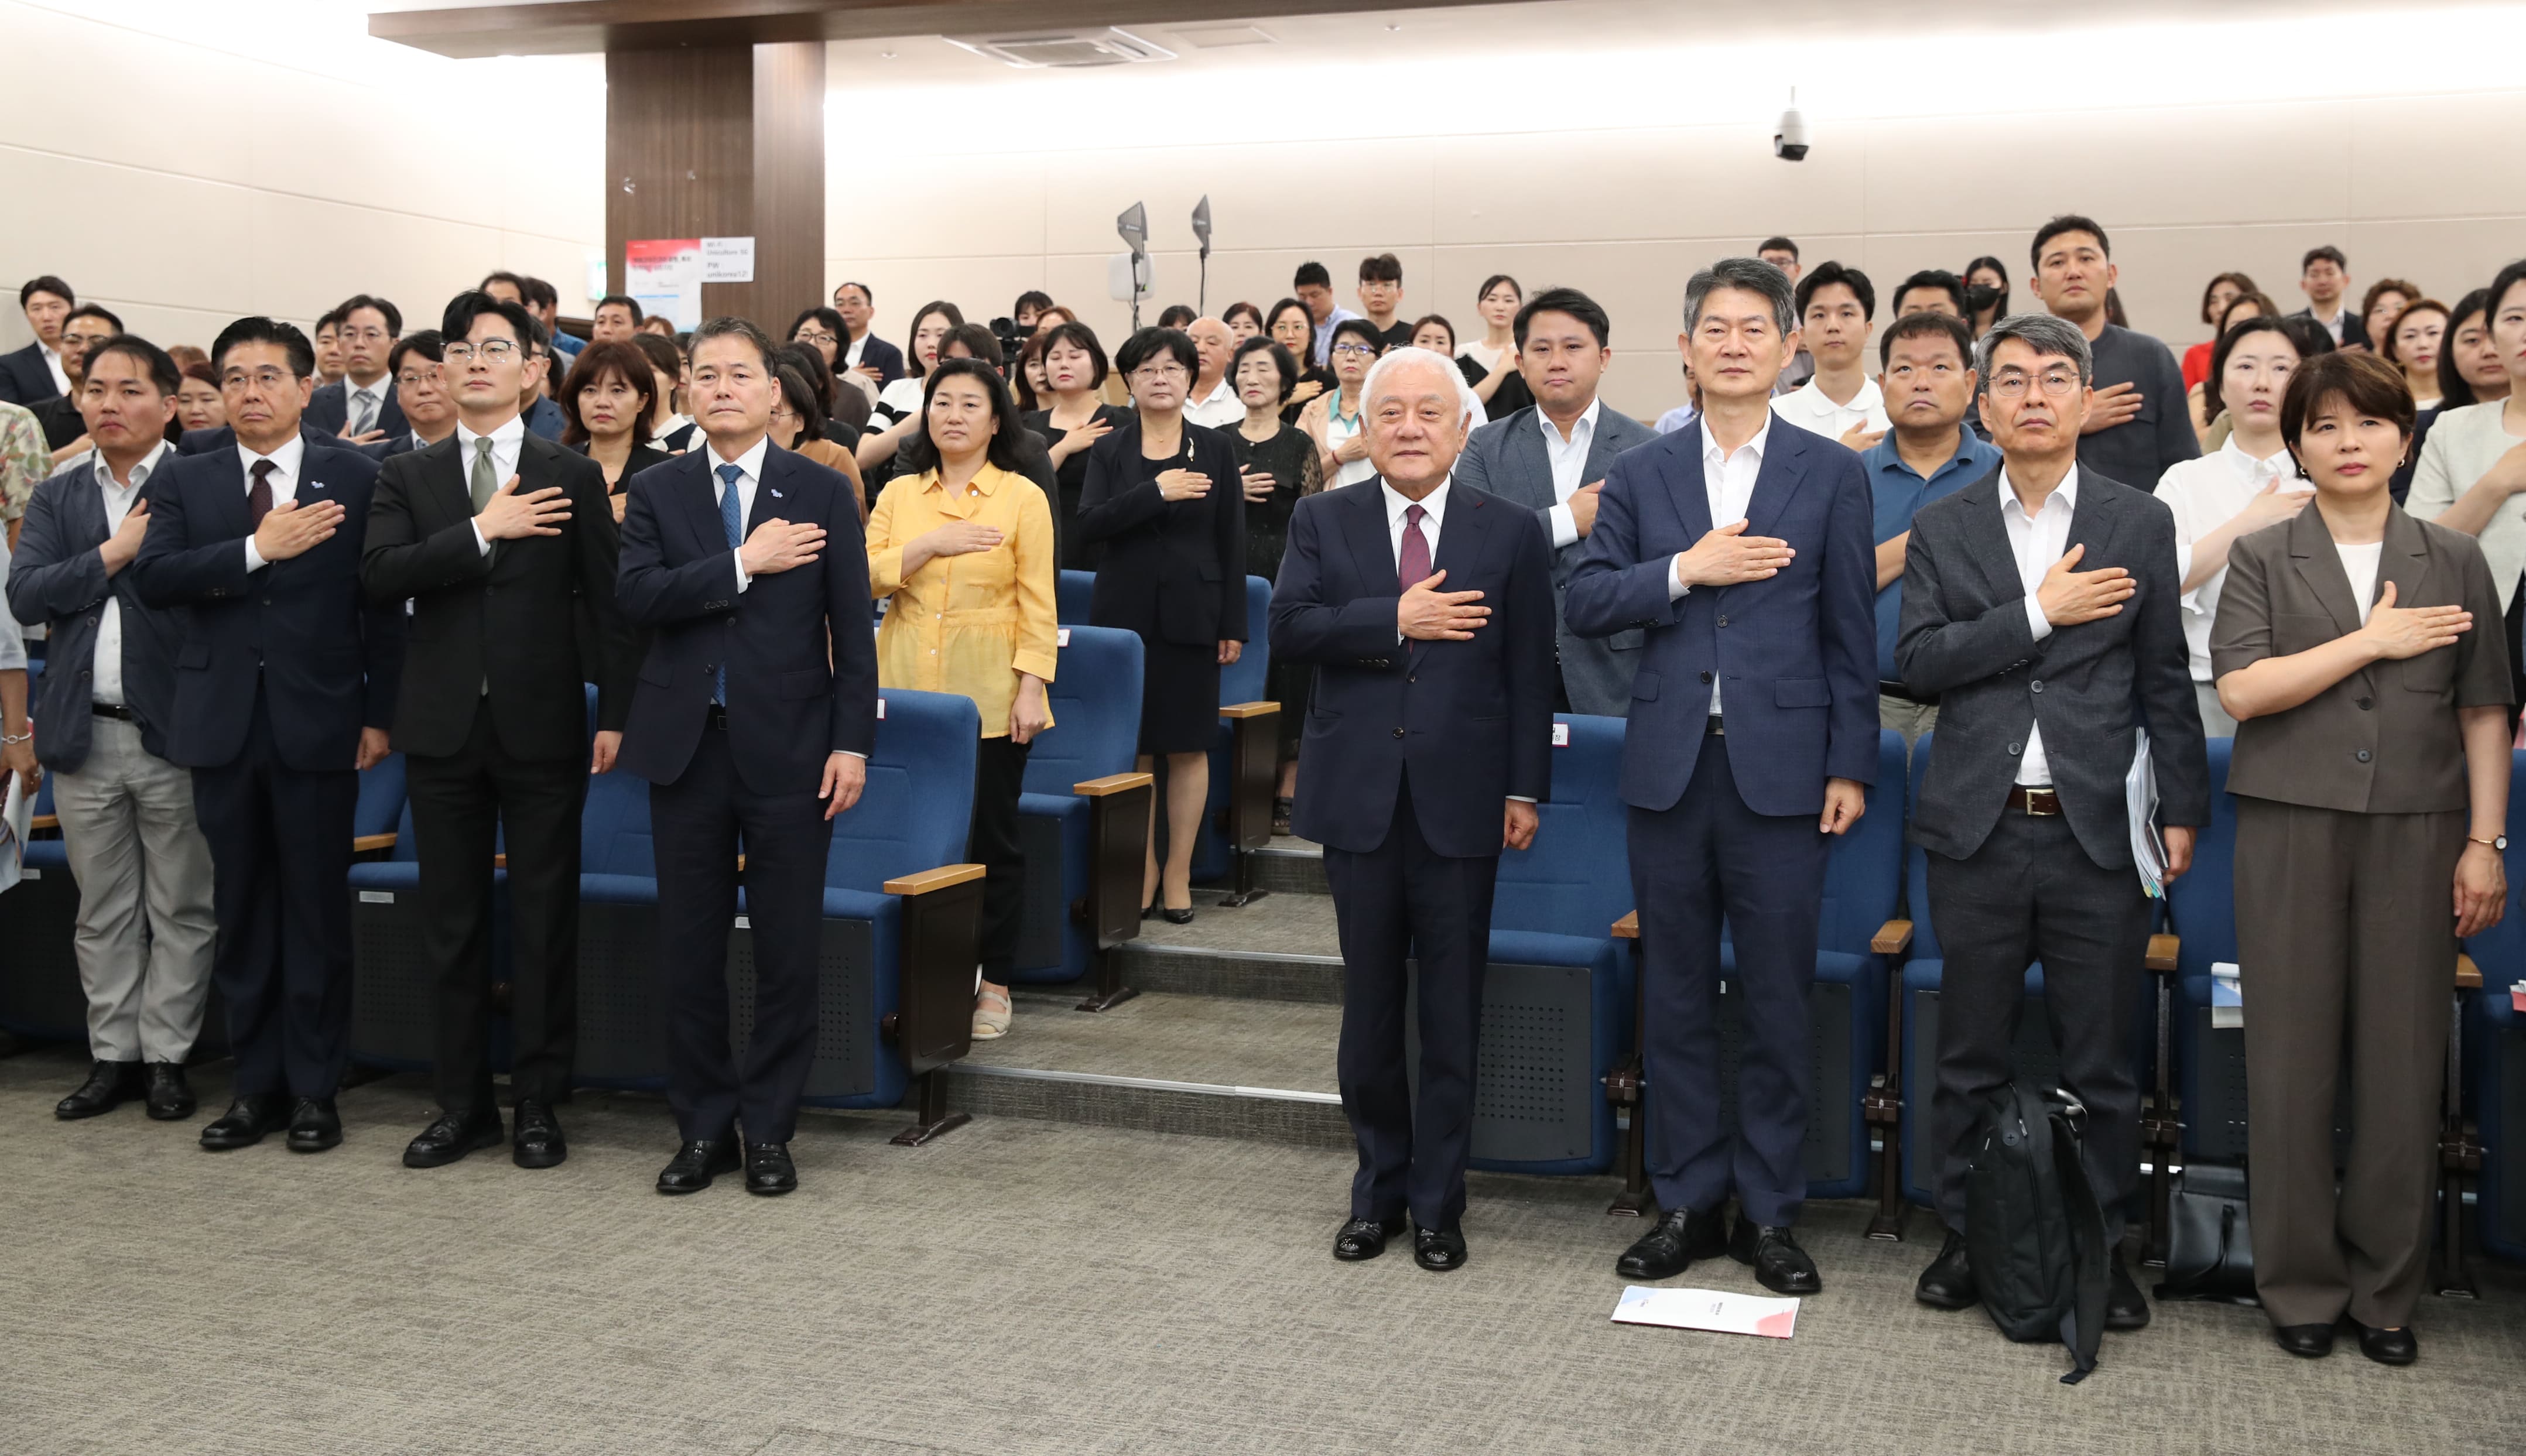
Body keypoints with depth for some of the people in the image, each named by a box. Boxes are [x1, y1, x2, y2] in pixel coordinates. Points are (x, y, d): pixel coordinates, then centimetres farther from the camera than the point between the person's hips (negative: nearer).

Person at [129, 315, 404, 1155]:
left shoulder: (355, 479, 2)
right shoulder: (185, 482, 8)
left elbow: (383, 604, 0)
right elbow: (152, 579, -6)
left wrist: (381, 714, -5)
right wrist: (257, 549, -17)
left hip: (318, 724, -3)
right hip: (222, 726, 3)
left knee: (317, 910, 3)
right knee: (242, 910, 9)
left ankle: (314, 1088, 13)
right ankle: (257, 1084, 19)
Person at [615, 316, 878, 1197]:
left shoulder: (823, 493, 3)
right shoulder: (656, 491, 7)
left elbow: (851, 628, 1)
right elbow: (637, 599, -9)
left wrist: (853, 741, -6)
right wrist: (742, 563, -14)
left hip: (789, 746, -1)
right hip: (687, 745, 2)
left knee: (788, 950, 2)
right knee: (688, 948, 7)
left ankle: (768, 1130, 15)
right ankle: (703, 1127, 20)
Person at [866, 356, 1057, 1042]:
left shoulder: (1023, 498, 2)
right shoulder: (899, 493, 10)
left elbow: (1037, 603, -2)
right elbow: (864, 577, 1)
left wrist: (1032, 686, -9)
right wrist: (929, 545, -11)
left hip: (989, 696, -2)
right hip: (905, 690, 2)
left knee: (991, 837, 2)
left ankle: (993, 982, 14)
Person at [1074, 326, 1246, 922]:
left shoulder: (1214, 449, 5)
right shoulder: (1109, 450, 6)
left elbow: (1232, 542, 4)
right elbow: (1089, 525, -9)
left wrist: (1234, 624, -2)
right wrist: (1155, 492, -21)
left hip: (1191, 615, 0)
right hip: (1125, 614, 1)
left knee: (1188, 746, 2)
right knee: (1133, 746, 3)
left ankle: (1178, 873, 10)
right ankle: (1142, 867, 14)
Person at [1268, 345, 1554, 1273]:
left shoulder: (1510, 533, 2)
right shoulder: (1323, 522, 4)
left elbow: (1530, 674, 1)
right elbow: (1287, 629, -10)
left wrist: (1525, 790, -4)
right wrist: (1396, 619, -17)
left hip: (1460, 803, -1)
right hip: (1360, 800, 1)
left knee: (1452, 1019, 6)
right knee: (1369, 1012, 11)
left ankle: (1438, 1204, 18)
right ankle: (1378, 1189, 25)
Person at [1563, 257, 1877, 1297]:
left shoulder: (1831, 475, 4)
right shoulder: (1639, 475, 8)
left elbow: (1850, 633, 2)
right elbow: (1584, 605, 1)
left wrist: (1851, 765, -2)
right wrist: (1686, 569, -12)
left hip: (1780, 768, -2)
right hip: (1670, 768, 2)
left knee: (1779, 999, 3)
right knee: (1676, 997, 9)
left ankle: (1768, 1210, 16)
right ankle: (1687, 1202, 21)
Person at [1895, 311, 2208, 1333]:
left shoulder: (2141, 524, 6)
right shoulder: (1942, 530, 7)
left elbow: (2165, 681, 6)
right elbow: (1918, 661, -6)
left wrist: (2182, 808, 3)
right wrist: (2037, 613, -13)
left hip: (2097, 829, 0)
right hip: (1978, 833, 1)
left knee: (2101, 1062, 6)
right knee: (1971, 1056, 9)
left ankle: (2102, 1245, 19)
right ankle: (1967, 1237, 22)